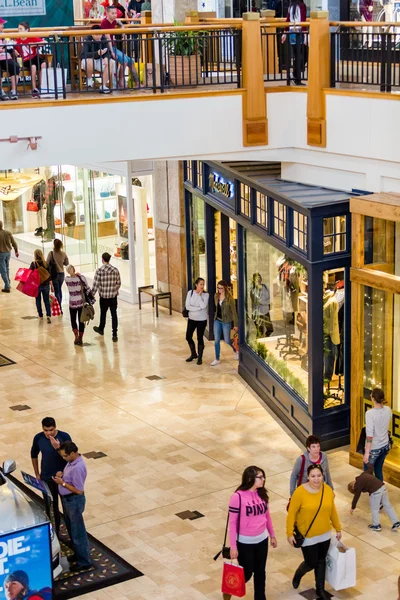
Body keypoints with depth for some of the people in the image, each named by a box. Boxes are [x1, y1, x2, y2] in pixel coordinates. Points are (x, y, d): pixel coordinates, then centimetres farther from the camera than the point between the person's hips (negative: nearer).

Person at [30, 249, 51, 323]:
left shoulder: (33, 264, -14)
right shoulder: (46, 263, -6)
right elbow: (49, 274, -2)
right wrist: (50, 282, 9)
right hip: (46, 285, 2)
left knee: (38, 300, 16)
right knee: (47, 301, 8)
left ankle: (40, 315, 26)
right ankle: (48, 315, -6)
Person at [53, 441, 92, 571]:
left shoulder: (78, 468, -31)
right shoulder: (72, 460, -1)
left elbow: (79, 490, -27)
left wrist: (62, 483, -22)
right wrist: (62, 473, -4)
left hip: (74, 501, -10)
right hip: (66, 499, 10)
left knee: (78, 532, 4)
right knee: (71, 529, 23)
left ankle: (84, 561, 17)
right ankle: (78, 553, 40)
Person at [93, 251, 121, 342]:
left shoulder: (99, 270, -14)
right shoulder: (115, 270, -4)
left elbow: (95, 285, -13)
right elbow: (118, 283, 5)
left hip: (103, 297, -1)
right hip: (113, 296, 1)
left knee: (103, 313, 19)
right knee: (114, 315, 4)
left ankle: (101, 329, 42)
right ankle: (115, 335, 1)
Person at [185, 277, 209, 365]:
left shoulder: (206, 295, -10)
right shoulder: (190, 293, -5)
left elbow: (203, 306, -24)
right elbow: (187, 306, -12)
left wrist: (199, 295, -19)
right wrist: (198, 308, -19)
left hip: (202, 320, -3)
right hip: (192, 319, 3)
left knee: (200, 338, 4)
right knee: (188, 337, 9)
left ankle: (200, 357, 19)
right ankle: (193, 354, 31)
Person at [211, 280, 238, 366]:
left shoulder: (229, 298, -14)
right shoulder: (216, 296, 0)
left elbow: (233, 311, -11)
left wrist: (235, 324, -10)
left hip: (226, 321, -4)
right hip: (217, 320, 4)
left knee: (227, 340, 4)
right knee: (216, 340, 3)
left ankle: (235, 350, 34)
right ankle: (217, 359, 13)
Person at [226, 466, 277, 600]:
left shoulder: (262, 493, -5)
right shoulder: (238, 497, -22)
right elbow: (232, 523, -16)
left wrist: (272, 535, 15)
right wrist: (233, 546, -14)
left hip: (262, 540, 5)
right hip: (245, 542, -5)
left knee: (260, 572, 16)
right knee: (246, 573, 10)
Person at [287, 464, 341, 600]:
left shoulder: (328, 490, -8)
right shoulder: (300, 492, -22)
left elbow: (332, 511, 6)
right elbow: (291, 514, -14)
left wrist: (338, 528, 12)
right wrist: (290, 533, -14)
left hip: (324, 534, 4)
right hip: (307, 536, -4)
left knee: (321, 561, 16)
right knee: (311, 563, 6)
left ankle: (320, 589, 33)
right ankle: (298, 574, 39)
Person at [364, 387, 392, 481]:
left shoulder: (370, 413, -25)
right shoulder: (388, 410, -6)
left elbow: (369, 435, -26)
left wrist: (367, 452, -21)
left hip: (374, 448, -6)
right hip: (385, 446, 6)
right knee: (378, 470, 21)